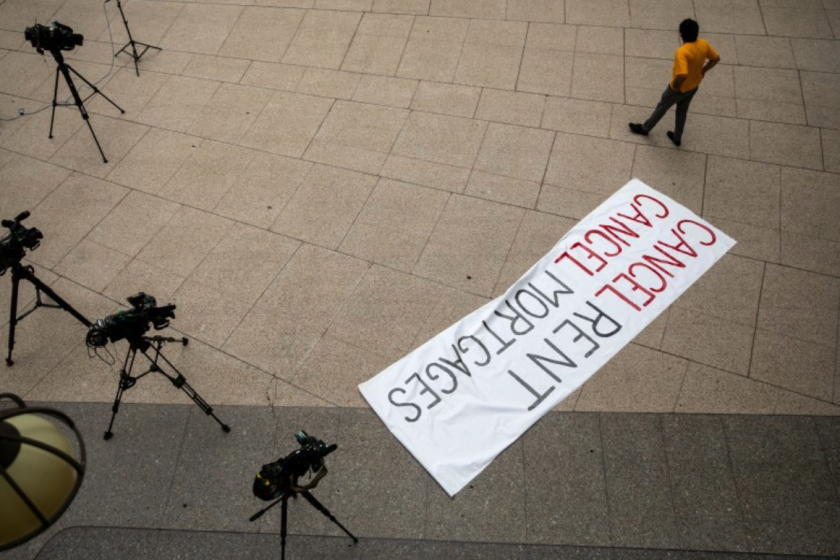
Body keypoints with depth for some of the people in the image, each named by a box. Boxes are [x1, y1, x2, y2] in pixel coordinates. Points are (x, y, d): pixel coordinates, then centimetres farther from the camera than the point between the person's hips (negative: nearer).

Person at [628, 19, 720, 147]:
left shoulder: (682, 52, -36)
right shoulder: (704, 44, -12)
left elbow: (682, 75, -44)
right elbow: (716, 58, 2)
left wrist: (675, 84, -24)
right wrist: (702, 71, 11)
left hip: (679, 88, -7)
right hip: (694, 86, 7)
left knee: (662, 107, 18)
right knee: (682, 110, 27)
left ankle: (645, 128, 40)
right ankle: (677, 137, 43)